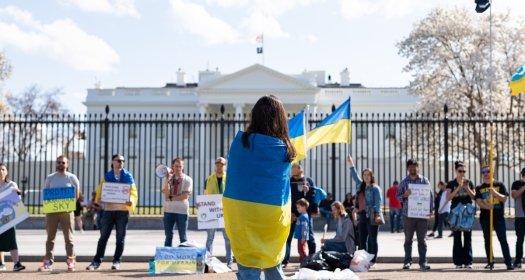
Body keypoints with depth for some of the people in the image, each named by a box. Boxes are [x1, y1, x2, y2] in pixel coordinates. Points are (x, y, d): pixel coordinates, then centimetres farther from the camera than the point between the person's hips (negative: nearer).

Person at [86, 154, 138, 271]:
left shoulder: (128, 176, 7)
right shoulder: (106, 176, 10)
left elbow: (133, 192, 3)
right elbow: (100, 192, 6)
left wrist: (131, 200, -16)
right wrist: (99, 200, -14)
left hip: (123, 211, 0)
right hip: (108, 210, 0)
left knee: (120, 238, 4)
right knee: (103, 237, 1)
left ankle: (117, 261, 12)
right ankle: (97, 261, 6)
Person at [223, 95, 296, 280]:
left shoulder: (240, 140, -4)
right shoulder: (285, 149, -3)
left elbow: (233, 172, 6)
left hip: (241, 211, -1)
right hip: (273, 214, 1)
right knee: (272, 263, 19)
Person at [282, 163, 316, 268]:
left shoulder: (309, 181, 3)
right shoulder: (289, 182, 1)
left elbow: (314, 195, 0)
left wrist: (308, 191, -20)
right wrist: (289, 213, -8)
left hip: (306, 213, 0)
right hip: (292, 214, 0)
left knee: (309, 237, 7)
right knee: (287, 237, 0)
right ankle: (284, 260, 5)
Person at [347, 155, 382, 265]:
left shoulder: (375, 188, -3)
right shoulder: (360, 186, 17)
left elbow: (378, 202, -11)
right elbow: (355, 176, 30)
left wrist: (377, 214, -22)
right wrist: (351, 164, 31)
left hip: (371, 217, -7)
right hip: (362, 216, 7)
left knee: (372, 239, -3)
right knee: (362, 240, 9)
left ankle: (372, 260, 0)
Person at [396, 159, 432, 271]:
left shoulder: (424, 181, 5)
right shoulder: (404, 182, 7)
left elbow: (430, 195, 4)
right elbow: (398, 196, 7)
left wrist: (430, 210, -5)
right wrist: (405, 195, -15)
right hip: (408, 214, 1)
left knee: (421, 239, 3)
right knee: (408, 239, 6)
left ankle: (423, 261, 7)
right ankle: (407, 261, 11)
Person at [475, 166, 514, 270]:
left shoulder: (499, 185, 5)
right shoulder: (479, 188, 9)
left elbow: (504, 198, -2)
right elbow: (478, 202, -2)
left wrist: (495, 193, -20)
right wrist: (487, 206, -22)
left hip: (498, 216, -2)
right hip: (485, 217, 2)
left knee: (503, 239, -7)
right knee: (487, 240, 6)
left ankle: (509, 263, -9)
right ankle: (490, 262, 14)